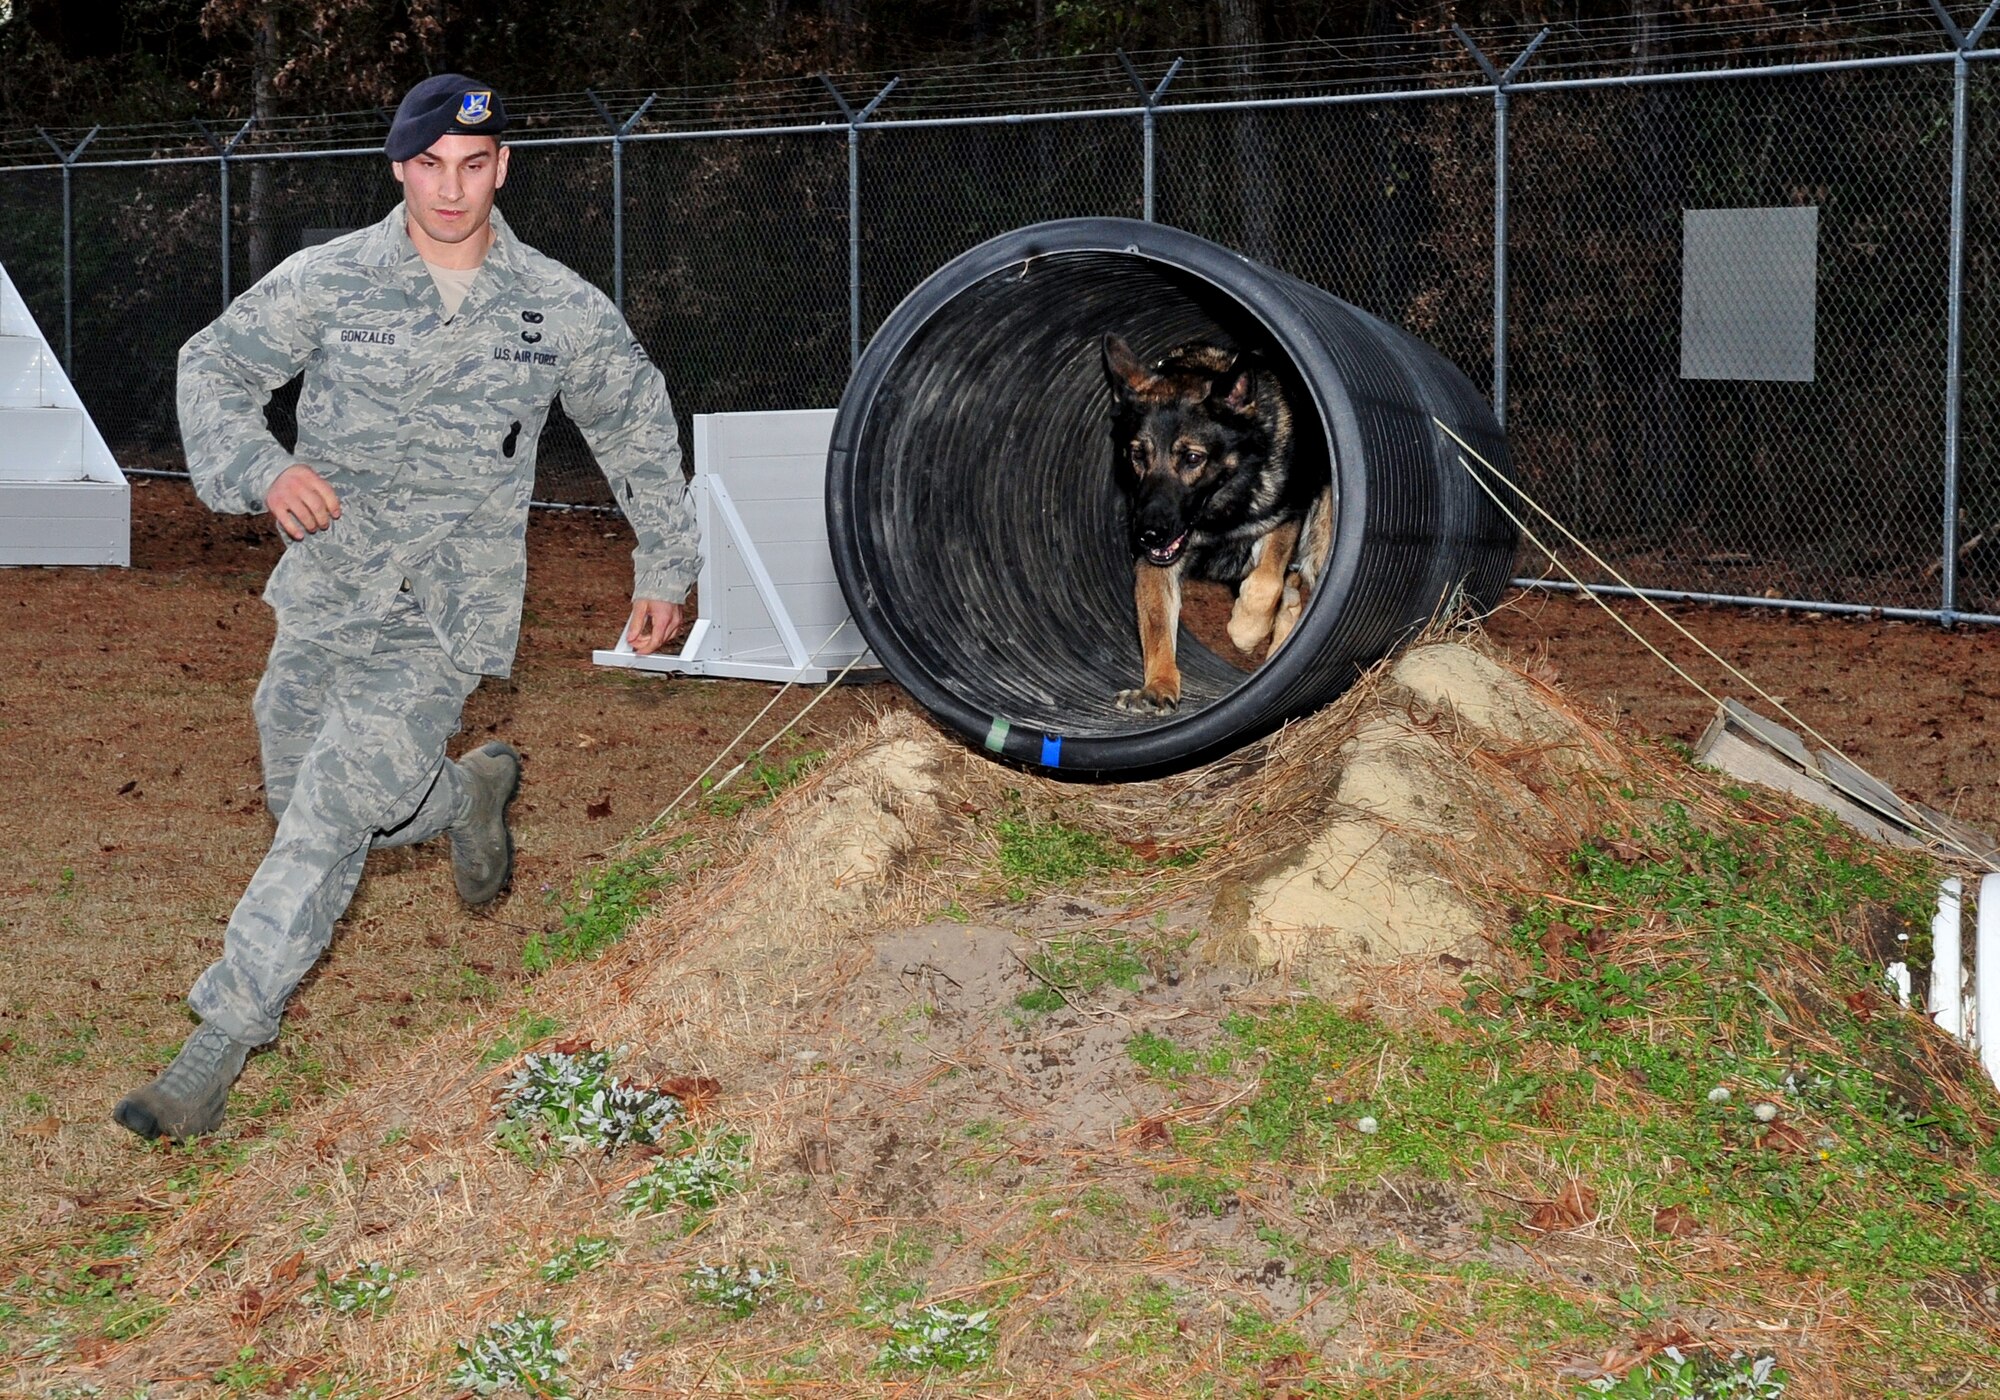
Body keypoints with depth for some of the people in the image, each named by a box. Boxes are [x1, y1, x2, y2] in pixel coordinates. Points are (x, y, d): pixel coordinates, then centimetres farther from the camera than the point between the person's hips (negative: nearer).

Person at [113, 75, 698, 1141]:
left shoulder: (562, 310, 0)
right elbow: (212, 369, 6)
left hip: (448, 611, -3)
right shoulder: (325, 282, -3)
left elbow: (638, 429, 15)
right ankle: (471, 792, 42)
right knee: (305, 804, 14)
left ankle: (218, 1046, -12)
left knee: (334, 814, -15)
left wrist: (665, 569, 19)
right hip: (325, 595, 3)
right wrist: (261, 470, -14)